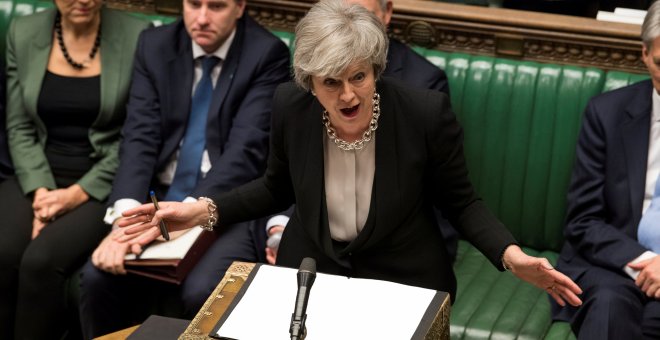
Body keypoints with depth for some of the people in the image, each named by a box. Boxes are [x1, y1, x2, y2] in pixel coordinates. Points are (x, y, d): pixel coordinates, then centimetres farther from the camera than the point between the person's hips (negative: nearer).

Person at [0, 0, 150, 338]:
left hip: (102, 184, -3)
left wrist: (78, 193, -14)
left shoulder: (136, 37, -7)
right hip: (37, 178, 3)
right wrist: (40, 192, -11)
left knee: (41, 260, -29)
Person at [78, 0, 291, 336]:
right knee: (98, 276, -21)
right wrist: (125, 215, -24)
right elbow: (140, 136, -5)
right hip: (158, 201, 4)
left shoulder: (267, 54, -7)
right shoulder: (155, 46, 5)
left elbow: (245, 149, -16)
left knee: (201, 292, -31)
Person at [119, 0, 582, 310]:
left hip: (402, 280, -2)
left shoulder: (427, 114, -20)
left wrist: (511, 255, -21)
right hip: (310, 268, 2)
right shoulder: (290, 108, -12)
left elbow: (460, 201, -5)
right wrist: (206, 210, -5)